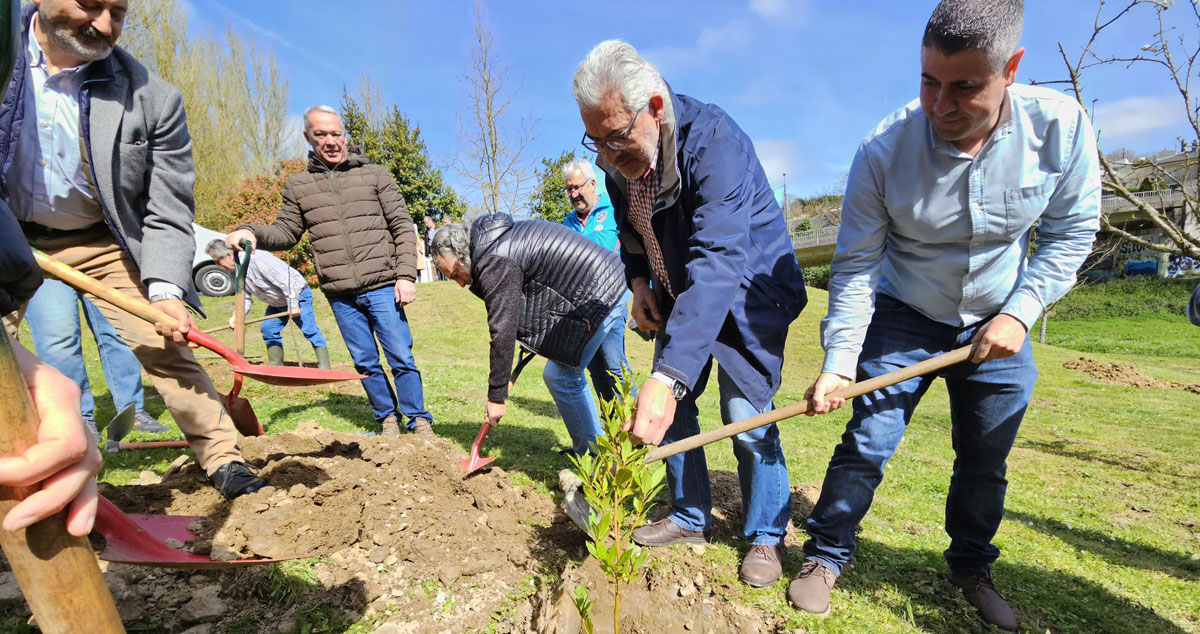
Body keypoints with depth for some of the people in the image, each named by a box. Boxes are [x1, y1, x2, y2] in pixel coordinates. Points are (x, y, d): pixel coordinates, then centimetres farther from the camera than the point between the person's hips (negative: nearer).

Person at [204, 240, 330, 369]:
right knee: (267, 329, 4)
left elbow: (284, 279, -30)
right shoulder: (235, 271, 1)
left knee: (309, 329, -15)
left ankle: (324, 368, -16)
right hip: (277, 303, 10)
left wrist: (293, 304, -27)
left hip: (297, 294, -9)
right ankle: (276, 366, 14)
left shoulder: (257, 258, -28)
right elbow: (245, 298, 5)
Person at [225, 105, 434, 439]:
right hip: (340, 296, 3)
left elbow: (403, 227, 2)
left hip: (382, 288, -2)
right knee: (365, 363, 10)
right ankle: (388, 420, 26)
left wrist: (406, 276, -7)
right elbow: (285, 232, 15)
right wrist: (251, 232, -7)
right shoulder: (298, 186, 12)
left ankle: (420, 422, 12)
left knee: (402, 359, -1)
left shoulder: (375, 175, 5)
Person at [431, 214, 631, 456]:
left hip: (598, 298, -10)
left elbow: (503, 333, -15)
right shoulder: (503, 240, 15)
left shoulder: (494, 264, -16)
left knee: (559, 376, -3)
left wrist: (496, 397, -7)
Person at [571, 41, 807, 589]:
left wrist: (668, 378, -50)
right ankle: (690, 518, 25)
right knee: (669, 408, 4)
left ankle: (766, 537, 15)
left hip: (749, 286, -6)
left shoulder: (713, 141, -32)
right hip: (680, 293, 7)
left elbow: (718, 264, -43)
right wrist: (639, 281, -7)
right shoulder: (619, 157, -9)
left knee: (745, 414, -11)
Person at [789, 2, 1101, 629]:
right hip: (904, 318, -2)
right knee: (867, 442, -7)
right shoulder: (883, 151, -22)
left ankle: (971, 566, 39)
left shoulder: (1062, 127, -16)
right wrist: (839, 360, -24)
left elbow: (1070, 232, -2)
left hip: (998, 325, 3)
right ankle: (825, 555, 16)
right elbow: (854, 266, -18)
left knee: (985, 460, 13)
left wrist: (1020, 312, -14)